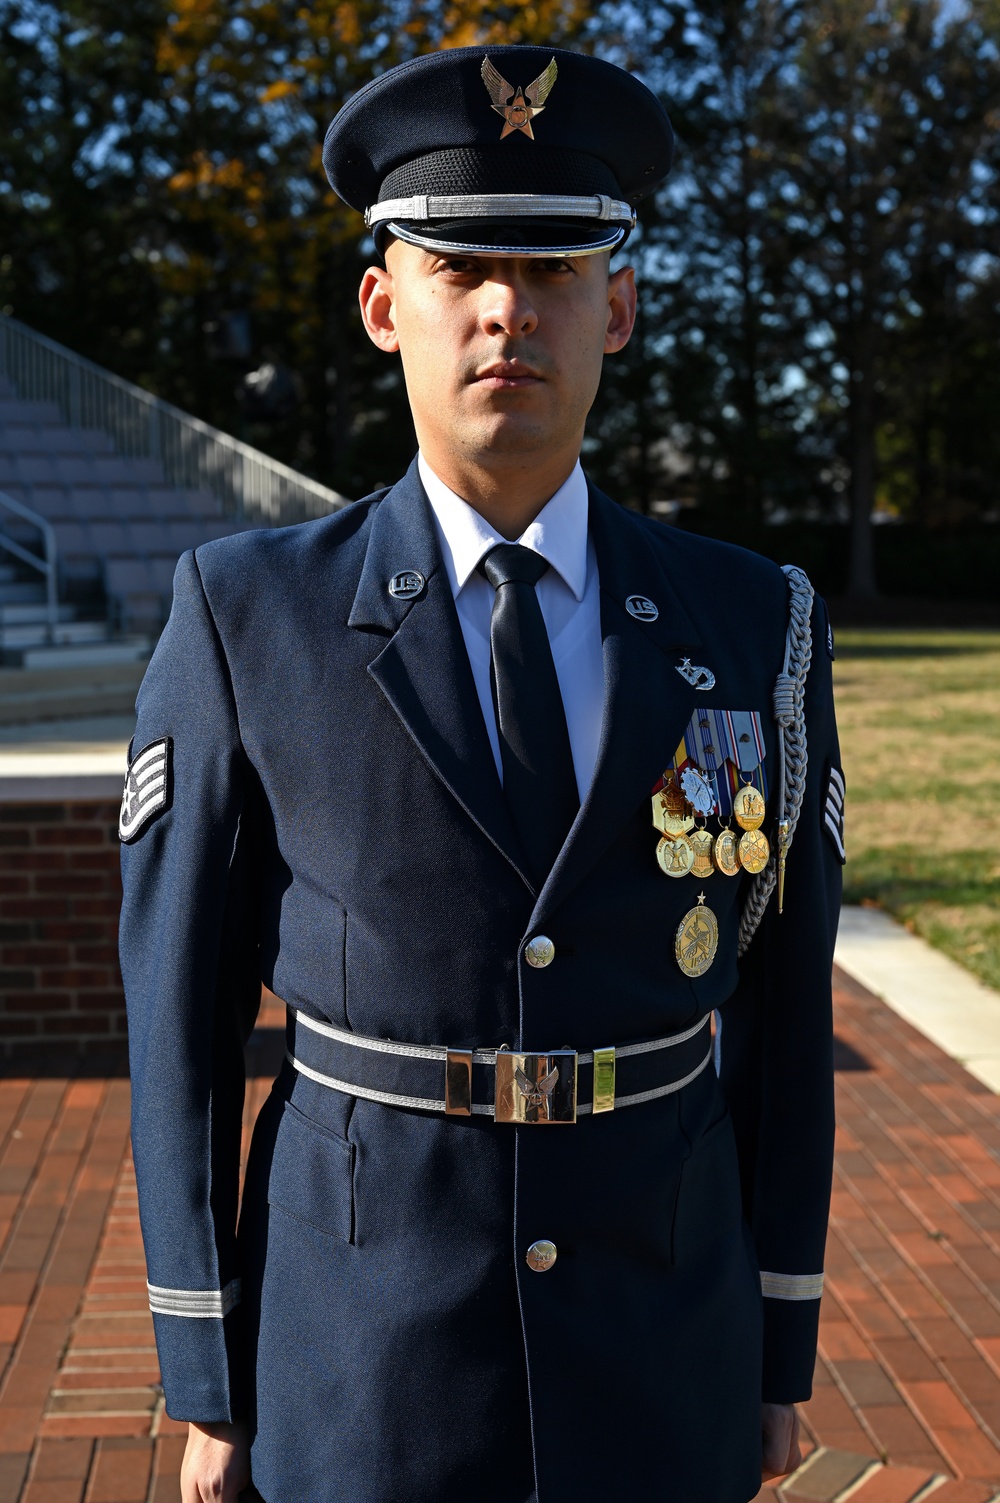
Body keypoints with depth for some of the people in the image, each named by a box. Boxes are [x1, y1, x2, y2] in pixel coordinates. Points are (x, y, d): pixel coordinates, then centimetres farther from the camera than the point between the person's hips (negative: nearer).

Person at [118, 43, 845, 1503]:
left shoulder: (756, 630, -3)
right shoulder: (246, 618, -9)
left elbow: (781, 1006, 3)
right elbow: (182, 1018, -4)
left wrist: (784, 1350, 7)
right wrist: (206, 1382, -1)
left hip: (661, 1376, 2)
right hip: (358, 1380, -1)